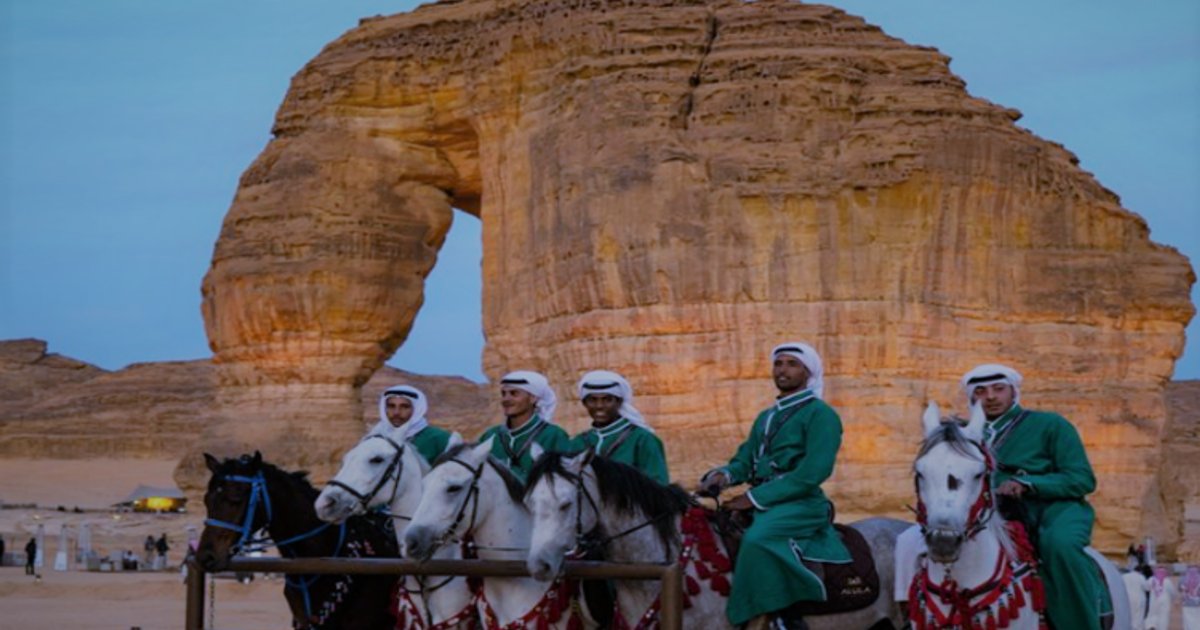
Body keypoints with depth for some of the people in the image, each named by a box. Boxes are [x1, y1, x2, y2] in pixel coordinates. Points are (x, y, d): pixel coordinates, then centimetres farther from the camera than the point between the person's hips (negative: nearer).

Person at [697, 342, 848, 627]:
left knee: (758, 539, -35)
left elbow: (813, 472, -15)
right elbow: (745, 461, 18)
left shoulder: (820, 414, -4)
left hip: (801, 504, -8)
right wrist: (724, 475, -8)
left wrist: (756, 497, -17)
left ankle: (776, 616, -34)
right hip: (761, 504, 8)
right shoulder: (766, 418, 21)